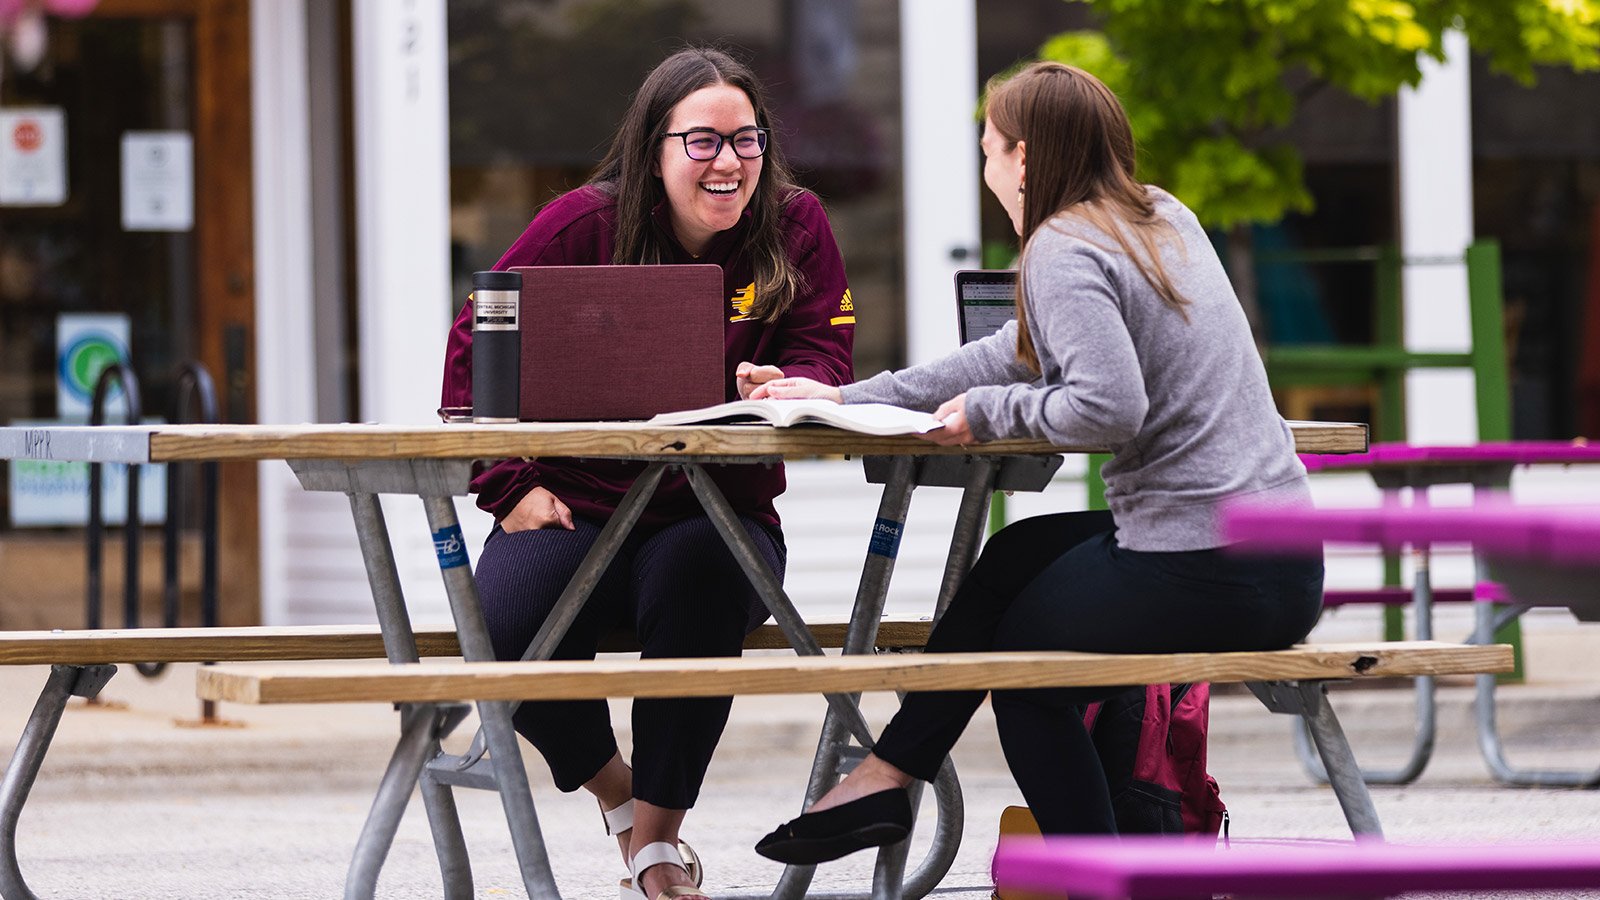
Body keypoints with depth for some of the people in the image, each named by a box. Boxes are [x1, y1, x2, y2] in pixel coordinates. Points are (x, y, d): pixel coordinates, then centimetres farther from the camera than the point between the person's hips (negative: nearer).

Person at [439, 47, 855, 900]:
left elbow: (826, 361, -3)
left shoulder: (794, 226, 1)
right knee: (508, 631, -29)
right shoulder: (585, 224, -3)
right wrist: (511, 484, -9)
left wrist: (784, 386, -28)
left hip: (718, 512, 0)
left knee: (700, 577, -36)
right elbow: (476, 348, 1)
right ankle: (611, 783, 7)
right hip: (576, 503, 0)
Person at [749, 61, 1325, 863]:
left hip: (1200, 576, -9)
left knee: (1021, 663, 17)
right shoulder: (1162, 218, 17)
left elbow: (1109, 404, -26)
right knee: (1016, 556, 25)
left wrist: (991, 412, -8)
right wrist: (847, 399, 24)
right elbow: (1021, 354, 23)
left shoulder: (1062, 250, -11)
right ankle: (886, 775, 26)